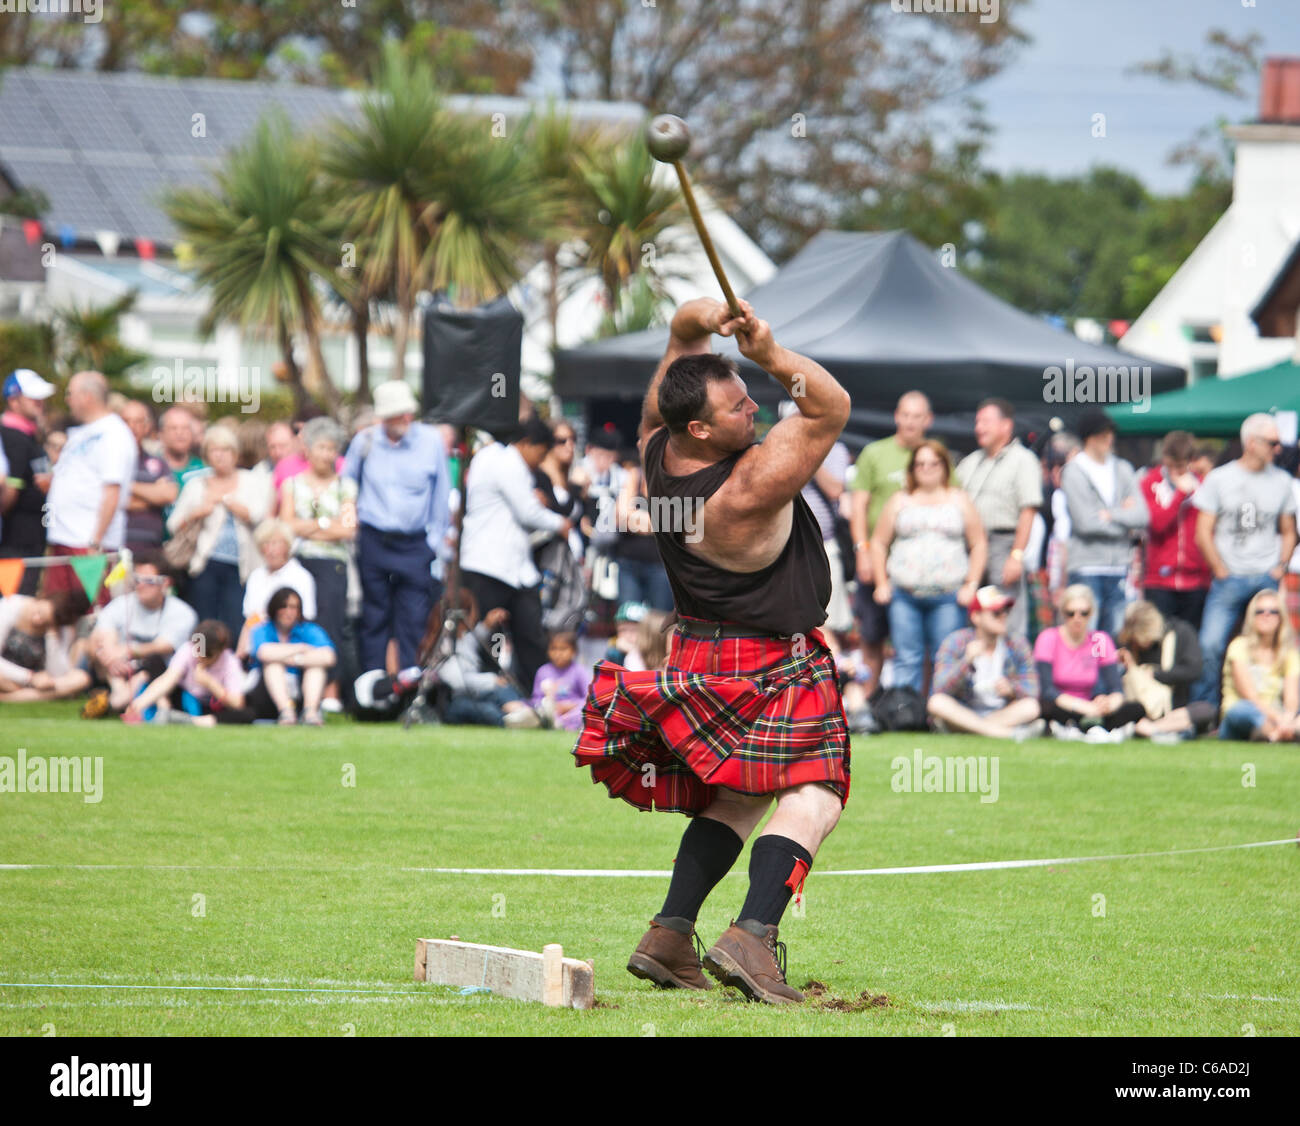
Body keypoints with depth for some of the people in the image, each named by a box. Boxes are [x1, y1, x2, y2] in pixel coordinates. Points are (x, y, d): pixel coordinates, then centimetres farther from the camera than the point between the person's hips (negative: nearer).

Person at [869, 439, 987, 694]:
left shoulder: (959, 501, 10)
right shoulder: (899, 502, 12)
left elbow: (978, 544, 9)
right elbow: (879, 543, 13)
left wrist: (971, 585, -1)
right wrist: (881, 584, 4)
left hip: (947, 596, -1)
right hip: (904, 594, 1)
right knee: (907, 659, -2)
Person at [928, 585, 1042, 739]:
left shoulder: (1017, 644, 1)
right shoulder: (955, 642, -5)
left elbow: (1031, 691, -2)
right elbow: (940, 690, -15)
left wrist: (1011, 689, -25)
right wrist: (967, 661, -29)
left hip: (1002, 713, 1)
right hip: (962, 713, -1)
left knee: (1031, 707, -28)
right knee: (936, 703, -33)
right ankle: (1008, 733, -43)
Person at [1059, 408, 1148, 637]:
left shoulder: (1122, 470, 12)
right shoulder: (1073, 473, -3)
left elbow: (1142, 516, 3)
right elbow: (1085, 522, -11)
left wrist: (1111, 515, -9)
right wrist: (1124, 518, -1)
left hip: (1119, 568, 5)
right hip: (1087, 567, -5)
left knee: (1114, 636, 4)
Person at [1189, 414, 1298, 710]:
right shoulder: (1219, 479, 2)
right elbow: (1203, 533, 2)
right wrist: (1221, 572, -4)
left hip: (1267, 579, 2)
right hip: (1229, 581, -2)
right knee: (1210, 645, -13)